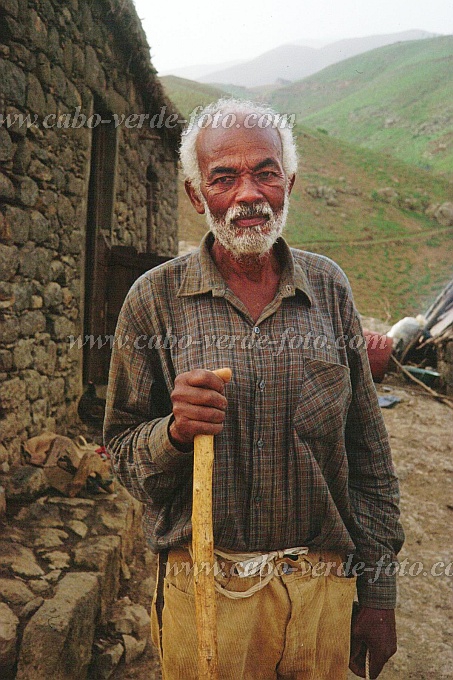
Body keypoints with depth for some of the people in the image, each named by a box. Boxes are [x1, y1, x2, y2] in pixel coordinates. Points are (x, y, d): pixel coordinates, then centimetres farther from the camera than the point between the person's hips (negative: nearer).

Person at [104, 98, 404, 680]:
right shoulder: (154, 298, -6)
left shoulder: (329, 288, -1)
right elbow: (122, 451, 0)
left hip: (325, 589, 2)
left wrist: (377, 596, 5)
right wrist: (174, 433, -22)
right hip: (203, 591, -1)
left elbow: (370, 458, 3)